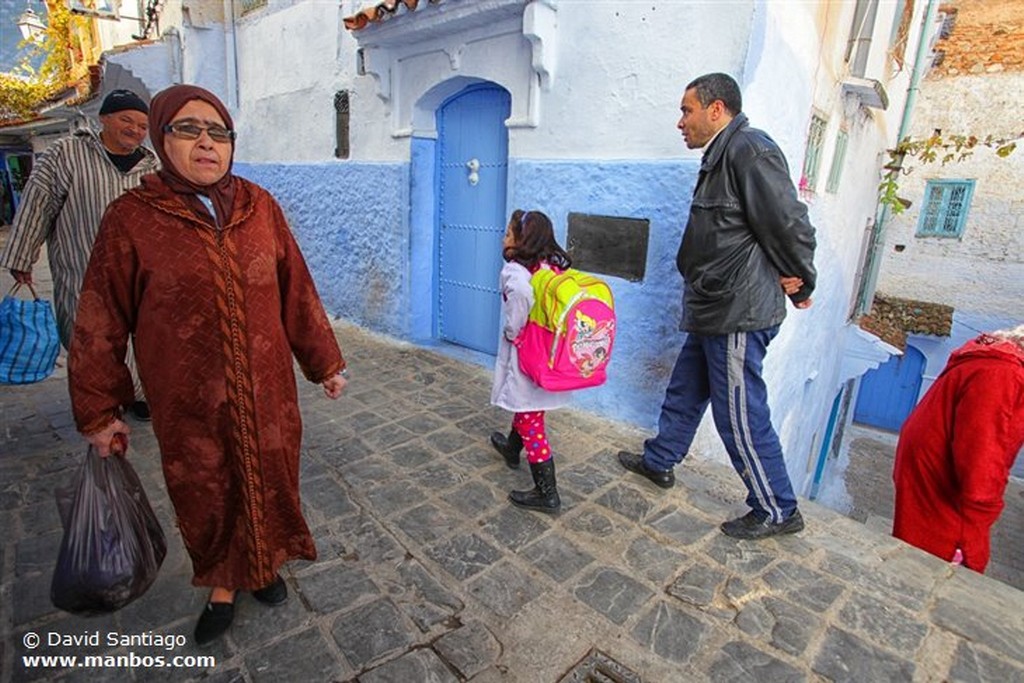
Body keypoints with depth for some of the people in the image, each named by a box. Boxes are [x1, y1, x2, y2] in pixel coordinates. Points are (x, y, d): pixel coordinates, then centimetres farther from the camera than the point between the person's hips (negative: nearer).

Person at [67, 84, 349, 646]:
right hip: (189, 404, -1)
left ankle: (264, 566, 45)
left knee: (268, 482, 17)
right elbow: (101, 323, -1)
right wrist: (99, 410, 4)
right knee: (206, 497, 15)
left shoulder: (260, 206, -1)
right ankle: (222, 586, 42)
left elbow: (297, 293, 3)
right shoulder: (131, 219, -8)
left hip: (266, 392, 2)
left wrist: (325, 362, 6)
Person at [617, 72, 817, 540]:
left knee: (741, 414, 0)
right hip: (714, 309, 10)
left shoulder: (748, 149, -15)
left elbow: (790, 224, -16)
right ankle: (660, 461, 41)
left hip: (738, 313, -10)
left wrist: (800, 285, -3)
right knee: (685, 391, 22)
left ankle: (777, 511, 19)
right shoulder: (720, 157, 16)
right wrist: (785, 276, 6)